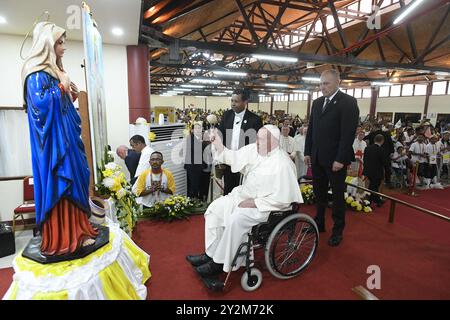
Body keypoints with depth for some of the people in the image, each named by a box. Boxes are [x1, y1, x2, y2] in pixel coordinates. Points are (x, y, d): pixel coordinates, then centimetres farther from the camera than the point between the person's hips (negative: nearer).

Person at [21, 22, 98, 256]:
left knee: (72, 182, 10)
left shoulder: (53, 71, 19)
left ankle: (74, 232, 20)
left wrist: (72, 95, 10)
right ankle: (60, 240, 1)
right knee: (58, 185, -8)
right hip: (53, 142, -9)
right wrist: (62, 86, -13)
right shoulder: (36, 73, -9)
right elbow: (41, 103, -22)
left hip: (65, 138, 10)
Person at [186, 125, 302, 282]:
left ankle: (220, 263, -7)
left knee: (235, 219, -28)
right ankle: (210, 253, 7)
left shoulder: (282, 164, -23)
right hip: (244, 195, 8)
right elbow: (233, 157, 6)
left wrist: (254, 203, -22)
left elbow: (282, 199, -24)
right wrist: (218, 145, -9)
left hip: (265, 205, -8)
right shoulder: (254, 149, -3)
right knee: (215, 208, -2)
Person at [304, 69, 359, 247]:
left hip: (335, 159, -6)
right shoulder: (317, 103, 12)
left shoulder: (348, 102, -8)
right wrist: (308, 152, 8)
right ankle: (319, 224, 29)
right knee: (319, 193, 14)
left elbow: (348, 133, -15)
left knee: (337, 195, 8)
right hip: (317, 158, 6)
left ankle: (338, 230, 22)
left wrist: (340, 159, -19)